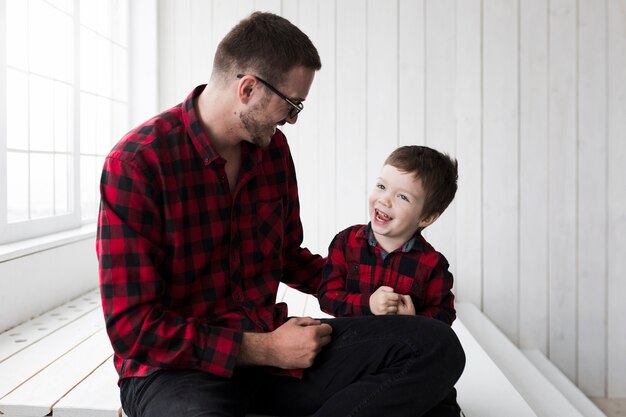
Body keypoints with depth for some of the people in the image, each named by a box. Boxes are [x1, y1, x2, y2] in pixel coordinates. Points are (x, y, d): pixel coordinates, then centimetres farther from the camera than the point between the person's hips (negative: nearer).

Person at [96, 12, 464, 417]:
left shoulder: (273, 147, 6)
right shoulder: (136, 162, -13)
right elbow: (132, 326, -15)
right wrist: (264, 351, -17)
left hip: (269, 339, 7)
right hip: (177, 364, -6)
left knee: (437, 346, -16)